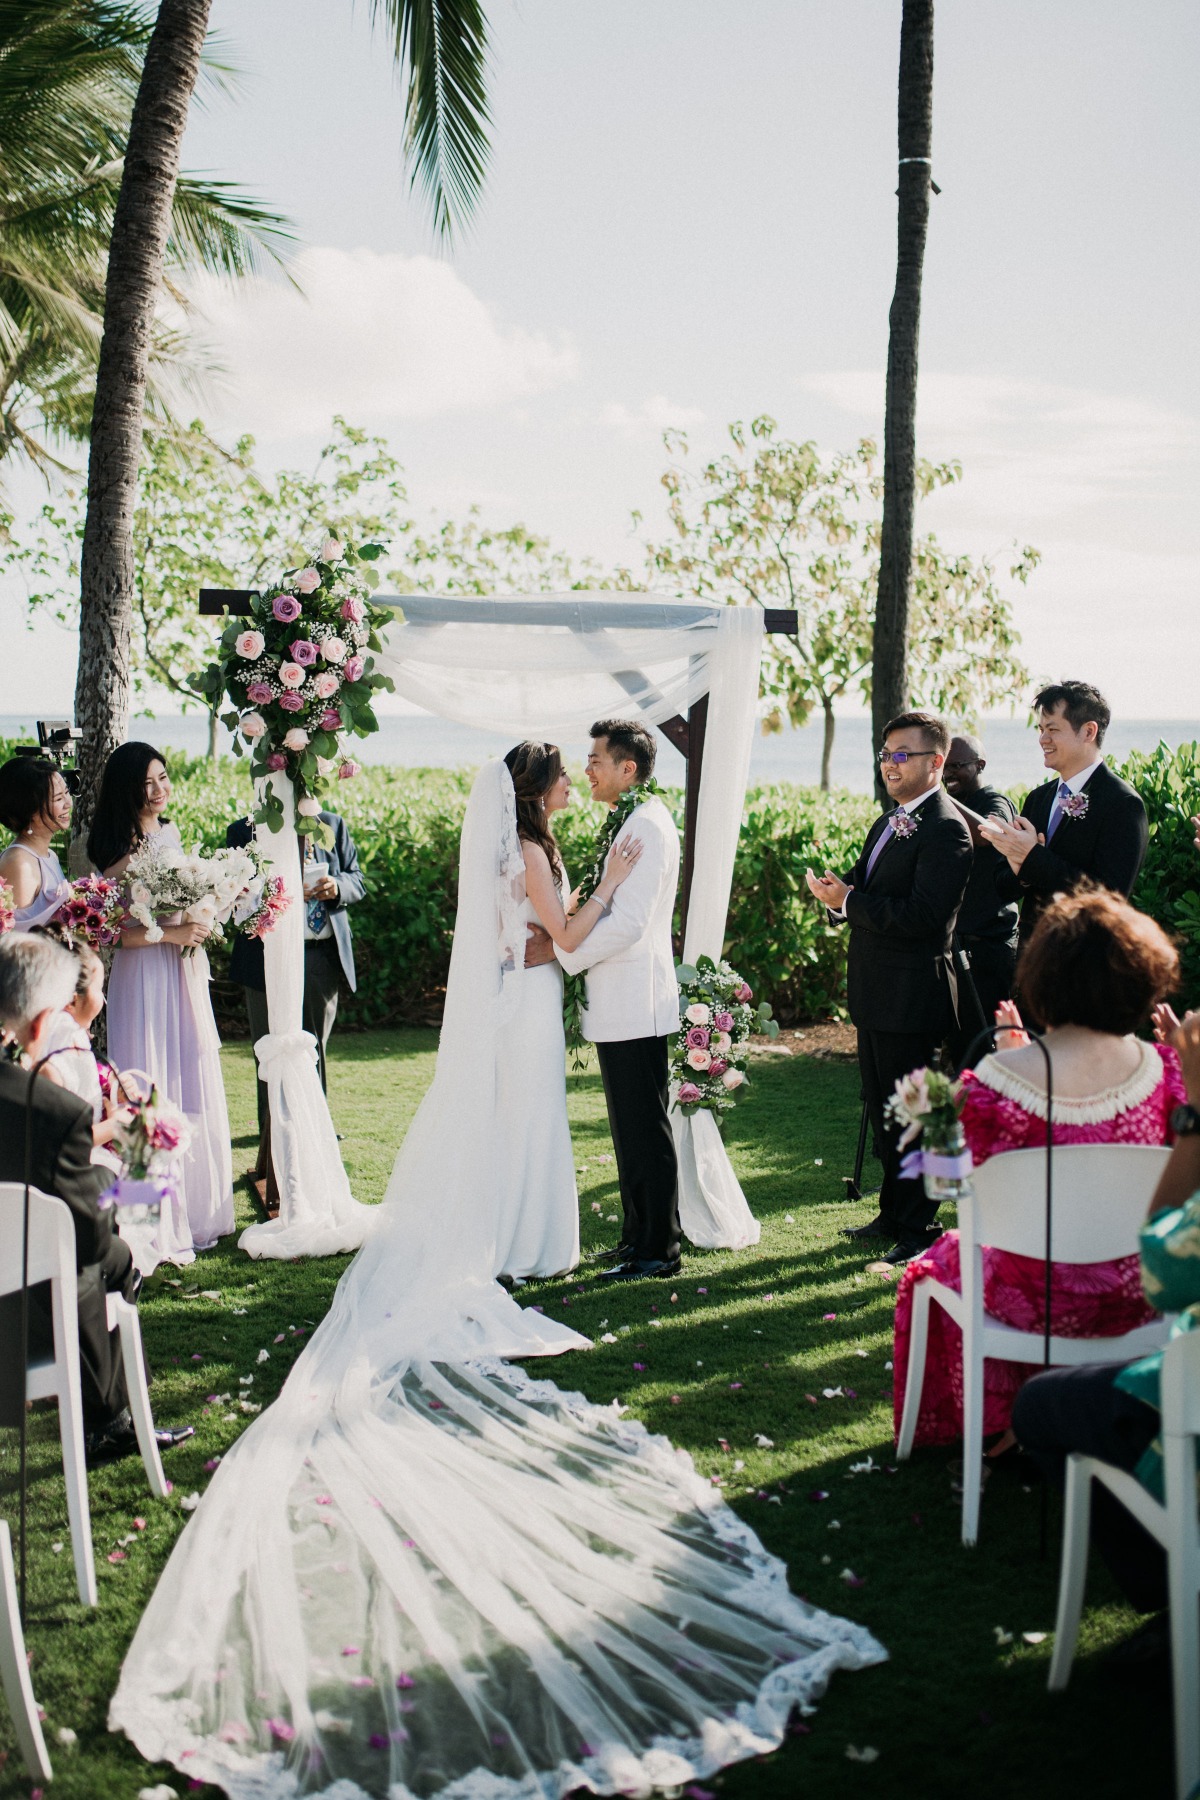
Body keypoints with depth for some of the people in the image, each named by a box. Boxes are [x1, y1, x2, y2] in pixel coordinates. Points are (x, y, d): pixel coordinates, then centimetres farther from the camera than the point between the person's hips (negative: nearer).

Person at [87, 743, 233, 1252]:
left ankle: (195, 1209, 22)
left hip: (185, 976, 8)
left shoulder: (170, 833, 10)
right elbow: (113, 929, -17)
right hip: (144, 977, -7)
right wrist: (172, 933, -21)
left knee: (194, 1092, 11)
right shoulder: (121, 847, -12)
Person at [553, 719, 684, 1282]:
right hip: (620, 1003, 10)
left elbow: (628, 923, -23)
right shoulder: (627, 822, 16)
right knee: (630, 1125, 16)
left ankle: (659, 1249, 6)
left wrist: (560, 950, -17)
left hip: (636, 1000, -10)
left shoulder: (647, 825, -17)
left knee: (644, 1127, -3)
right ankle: (638, 1236, 26)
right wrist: (559, 932, 6)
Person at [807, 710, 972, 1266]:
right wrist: (839, 894, -4)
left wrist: (849, 900, -21)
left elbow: (924, 916, -25)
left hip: (911, 999, -10)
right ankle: (892, 1214, 32)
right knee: (882, 1112, 19)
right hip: (876, 992, 10)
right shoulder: (888, 823, 15)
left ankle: (917, 1231, 12)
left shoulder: (946, 830, -16)